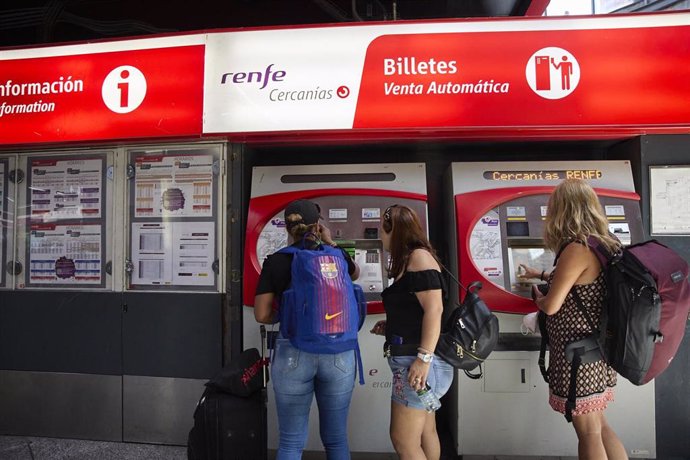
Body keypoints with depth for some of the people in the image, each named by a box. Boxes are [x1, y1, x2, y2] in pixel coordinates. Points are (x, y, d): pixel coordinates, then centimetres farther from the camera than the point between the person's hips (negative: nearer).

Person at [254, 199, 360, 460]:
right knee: (336, 438, 16)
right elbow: (355, 273, 24)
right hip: (338, 353, 1)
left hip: (292, 353, -1)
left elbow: (262, 315, -2)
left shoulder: (275, 262, -3)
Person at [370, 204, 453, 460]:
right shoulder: (408, 260, 16)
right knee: (425, 434, 18)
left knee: (403, 440, -4)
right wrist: (391, 327, 12)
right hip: (412, 358, 10)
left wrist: (424, 358, -25)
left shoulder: (419, 256, -13)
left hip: (418, 359, -10)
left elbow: (434, 308, -22)